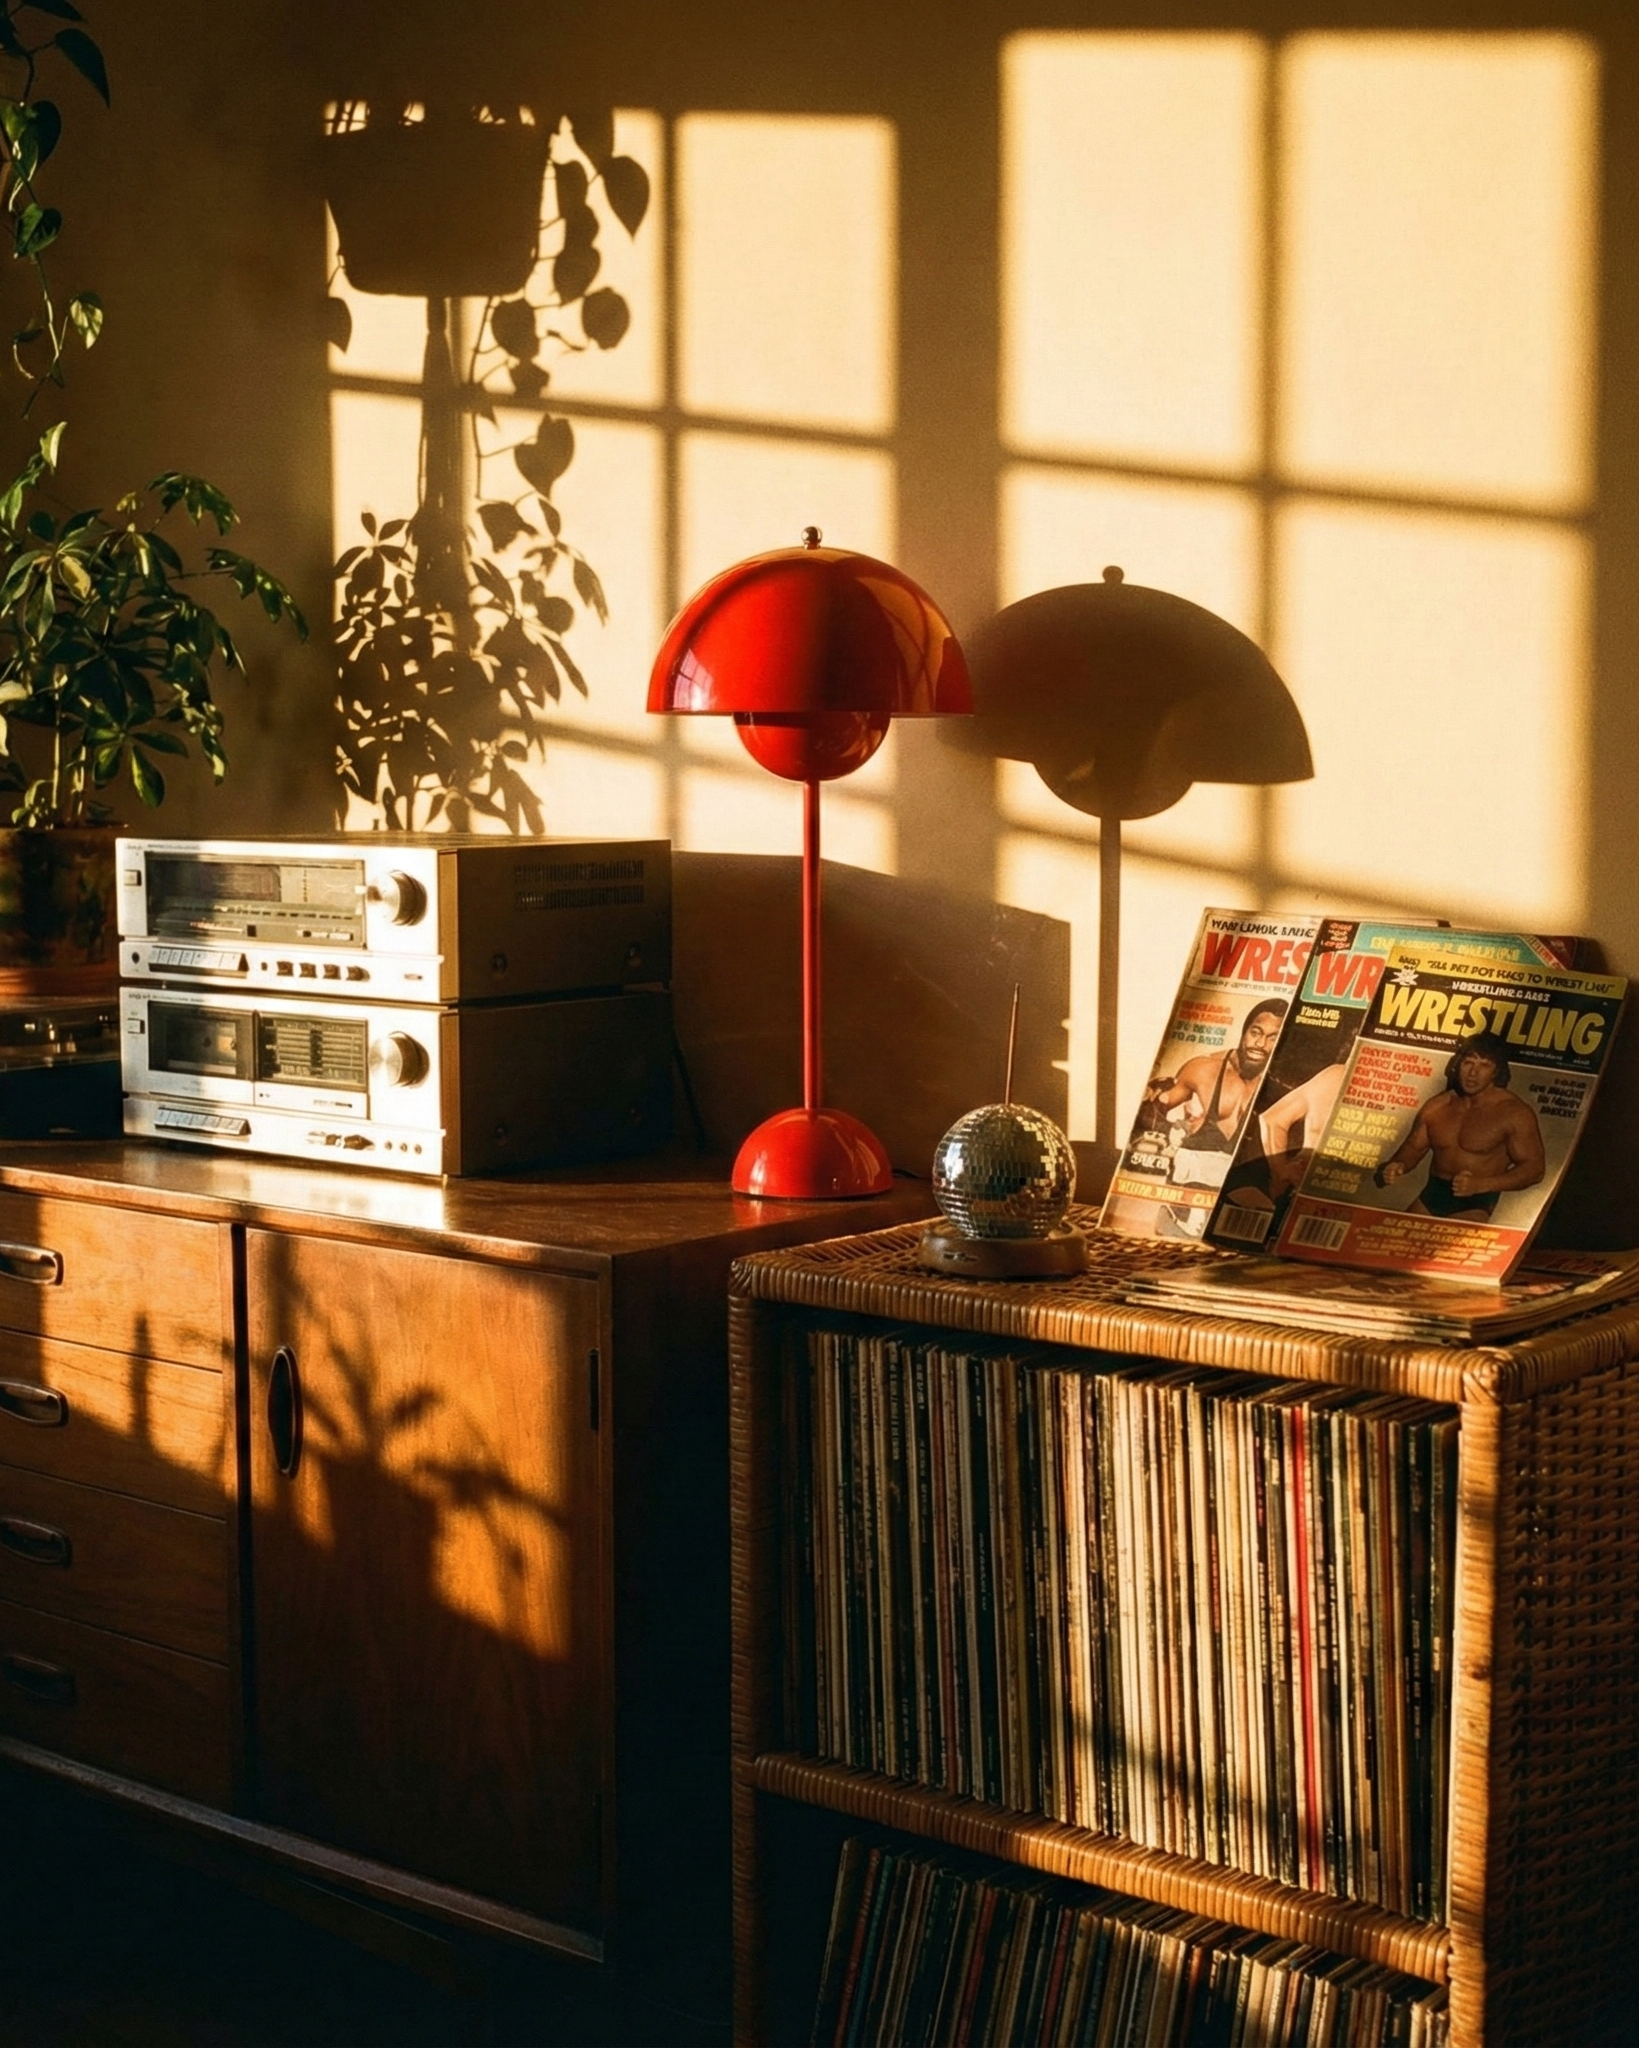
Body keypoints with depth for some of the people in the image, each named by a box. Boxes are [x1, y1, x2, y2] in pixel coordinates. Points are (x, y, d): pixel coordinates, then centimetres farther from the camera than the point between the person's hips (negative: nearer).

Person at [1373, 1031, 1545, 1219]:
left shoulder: (1513, 1112, -10)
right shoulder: (1437, 1106, 6)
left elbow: (1534, 1168, -11)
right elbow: (1414, 1147, 18)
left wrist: (1481, 1184, -23)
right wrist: (1398, 1165, -7)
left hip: (1475, 1202, -6)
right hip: (1432, 1194, 6)